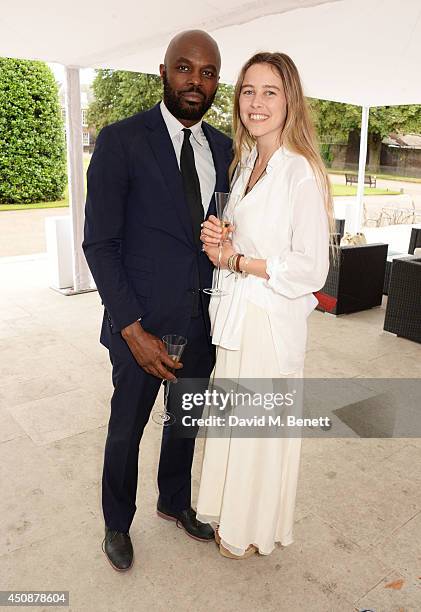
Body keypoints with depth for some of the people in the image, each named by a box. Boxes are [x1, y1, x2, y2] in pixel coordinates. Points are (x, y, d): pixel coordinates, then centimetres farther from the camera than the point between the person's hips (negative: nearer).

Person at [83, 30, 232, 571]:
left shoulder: (223, 148, 5)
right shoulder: (120, 141, -11)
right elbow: (99, 243, -13)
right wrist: (133, 329, -17)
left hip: (203, 322, 5)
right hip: (144, 324, -4)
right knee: (126, 430, 14)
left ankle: (175, 502, 48)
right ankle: (117, 523, 41)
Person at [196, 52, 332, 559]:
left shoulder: (302, 173, -17)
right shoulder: (244, 160, 8)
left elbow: (310, 269, -19)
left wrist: (235, 259, -14)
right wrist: (218, 239, -3)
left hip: (273, 320, -7)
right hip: (234, 313, 7)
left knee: (262, 427, 11)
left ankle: (256, 529, 37)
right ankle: (231, 512, 44)